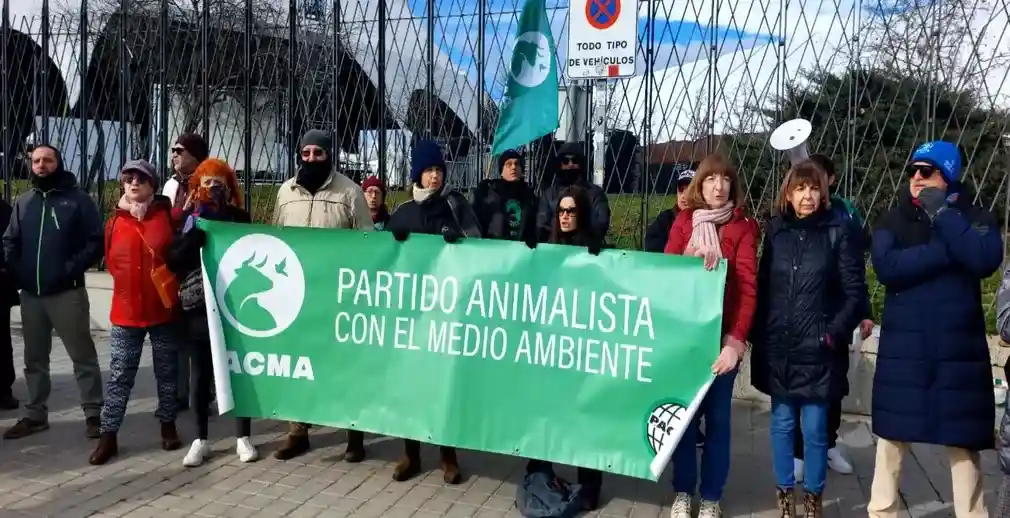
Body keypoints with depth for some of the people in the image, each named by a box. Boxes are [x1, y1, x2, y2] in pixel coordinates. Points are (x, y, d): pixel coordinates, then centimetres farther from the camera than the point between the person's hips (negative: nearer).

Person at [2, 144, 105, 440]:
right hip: (30, 294, 6)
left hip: (67, 293, -5)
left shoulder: (78, 199, -1)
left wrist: (73, 268, -17)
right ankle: (35, 415, 24)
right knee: (34, 358, 14)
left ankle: (93, 413, 5)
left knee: (82, 355, -1)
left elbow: (96, 241, -7)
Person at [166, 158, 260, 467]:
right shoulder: (189, 219, 5)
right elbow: (173, 261, -5)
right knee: (201, 374, 7)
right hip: (197, 306, 1)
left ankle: (243, 437, 16)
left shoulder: (239, 218, 4)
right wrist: (196, 233, -16)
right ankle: (201, 440, 18)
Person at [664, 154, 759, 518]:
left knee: (717, 416, 7)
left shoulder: (743, 227, -2)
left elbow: (748, 286, -10)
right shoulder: (683, 221, 5)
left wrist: (735, 341, -20)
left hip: (721, 335, -1)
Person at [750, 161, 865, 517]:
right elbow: (762, 286, 8)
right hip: (777, 348, 2)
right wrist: (758, 335, 3)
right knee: (782, 424, 10)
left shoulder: (839, 230, -3)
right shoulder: (775, 229, 5)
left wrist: (835, 333, -10)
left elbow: (855, 292, -2)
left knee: (814, 428, 4)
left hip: (818, 348, -2)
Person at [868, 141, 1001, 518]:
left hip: (958, 348, -1)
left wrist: (943, 214, -17)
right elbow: (886, 267, -16)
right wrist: (948, 251, -18)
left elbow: (986, 260, -19)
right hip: (903, 348, 1)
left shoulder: (975, 218, 2)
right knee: (893, 434, 10)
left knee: (962, 441, 7)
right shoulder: (893, 222, 3)